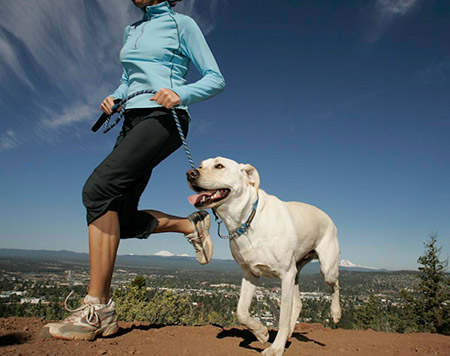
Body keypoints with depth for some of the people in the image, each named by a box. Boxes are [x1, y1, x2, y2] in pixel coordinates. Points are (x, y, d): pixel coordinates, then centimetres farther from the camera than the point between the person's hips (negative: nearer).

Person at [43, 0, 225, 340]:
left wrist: (180, 94, -17)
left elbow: (215, 79, 2)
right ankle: (191, 224, 15)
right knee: (122, 220, -3)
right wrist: (113, 99, 9)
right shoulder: (132, 31, 25)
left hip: (164, 118, -8)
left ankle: (98, 308, -21)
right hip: (133, 121, 8)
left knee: (99, 188, -27)